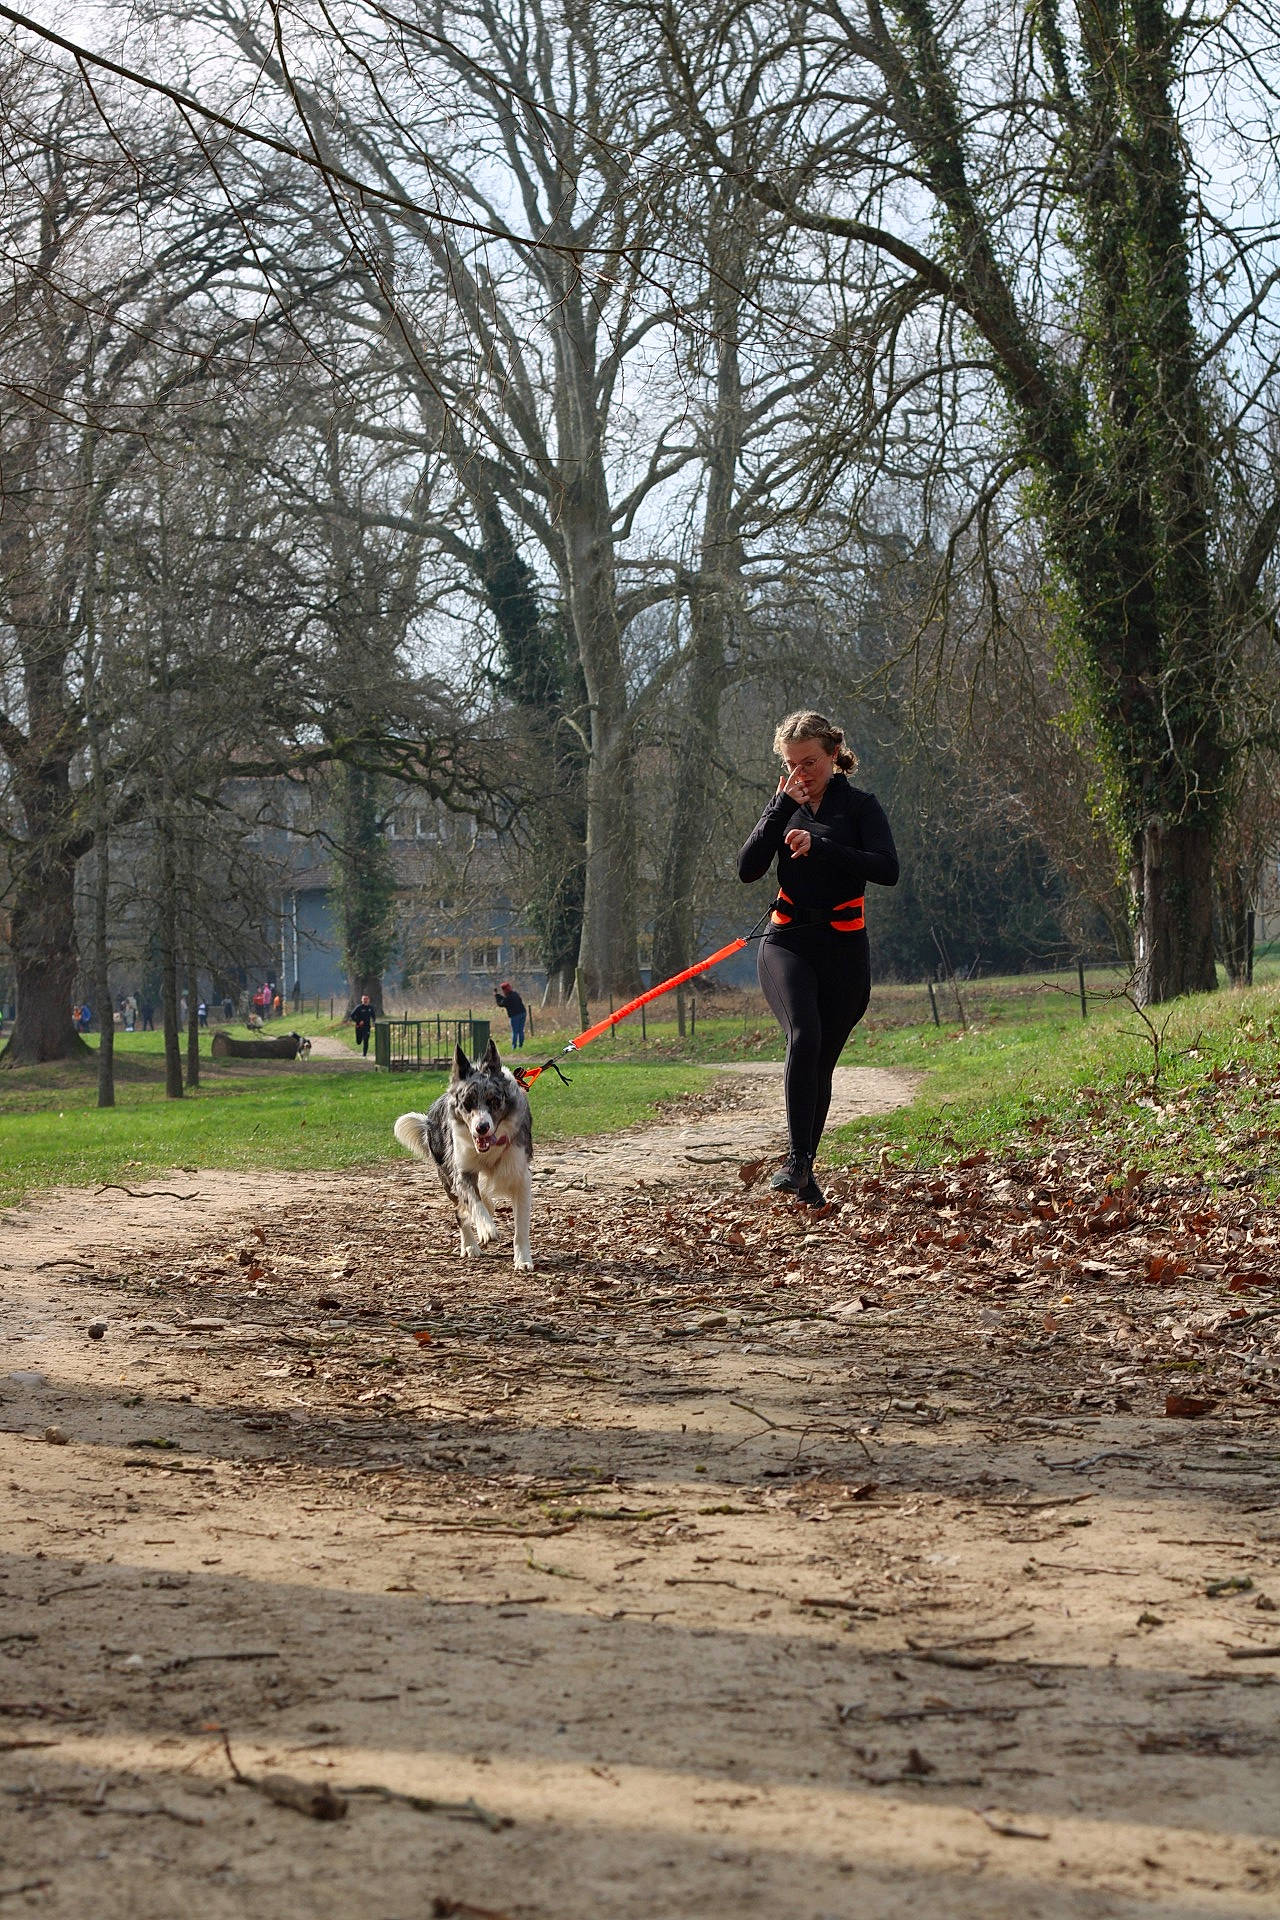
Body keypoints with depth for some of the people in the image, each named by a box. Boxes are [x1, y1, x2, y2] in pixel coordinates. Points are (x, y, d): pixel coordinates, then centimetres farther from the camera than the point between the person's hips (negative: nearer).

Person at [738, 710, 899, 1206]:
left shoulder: (859, 806, 3)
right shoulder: (785, 807, 11)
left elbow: (887, 869, -13)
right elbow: (748, 868, -2)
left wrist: (820, 846, -19)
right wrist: (782, 805, -7)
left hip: (843, 947, 0)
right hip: (788, 941, 0)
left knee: (822, 1060, 4)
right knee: (804, 1037, -24)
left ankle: (803, 1167, 18)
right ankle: (798, 1161, -28)